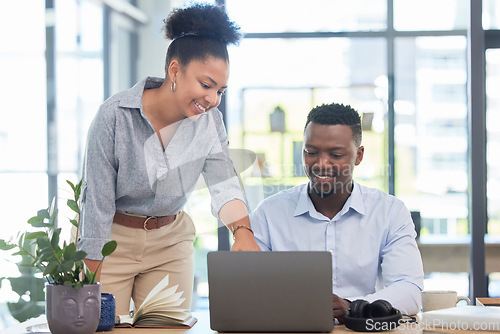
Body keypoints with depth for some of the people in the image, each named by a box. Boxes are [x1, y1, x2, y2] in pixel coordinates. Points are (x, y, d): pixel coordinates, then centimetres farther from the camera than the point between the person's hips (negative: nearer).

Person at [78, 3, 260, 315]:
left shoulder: (209, 119, -8)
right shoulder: (115, 115, -21)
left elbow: (224, 183, -16)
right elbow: (97, 201, -18)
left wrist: (242, 230, -39)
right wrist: (91, 287, -17)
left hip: (171, 242, 4)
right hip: (113, 239, -4)